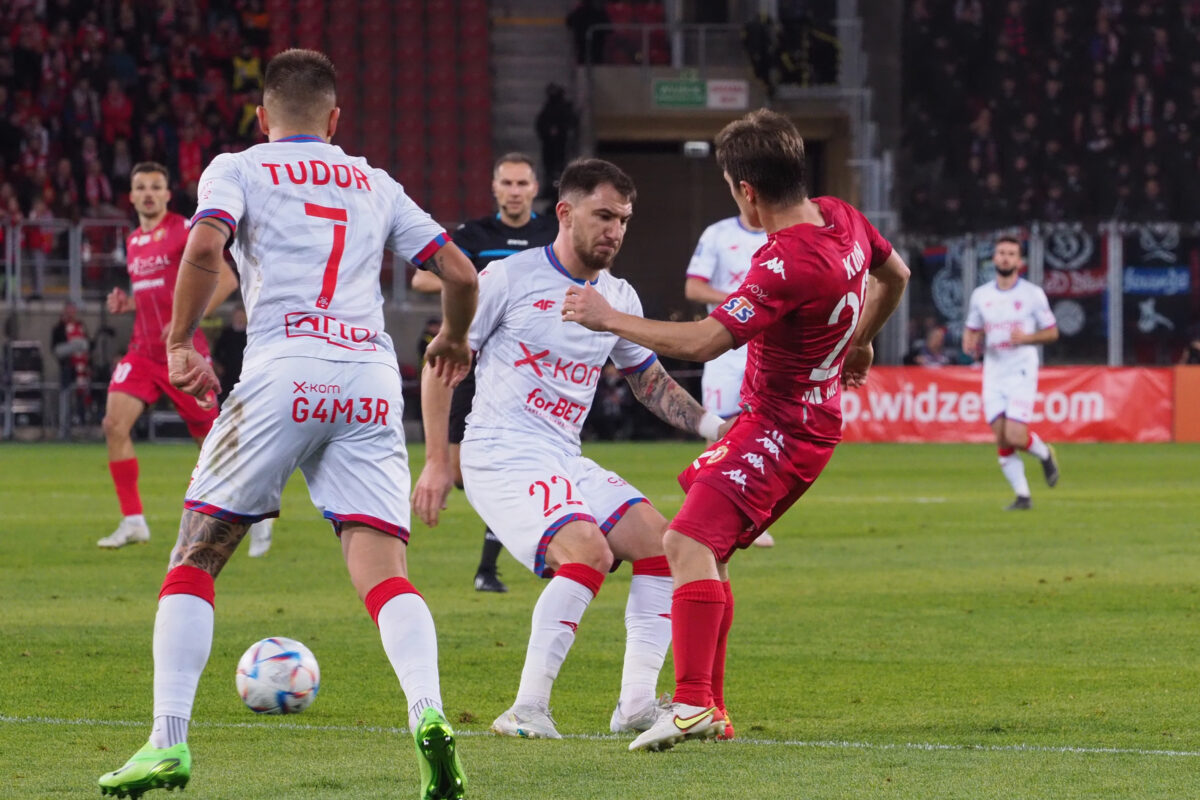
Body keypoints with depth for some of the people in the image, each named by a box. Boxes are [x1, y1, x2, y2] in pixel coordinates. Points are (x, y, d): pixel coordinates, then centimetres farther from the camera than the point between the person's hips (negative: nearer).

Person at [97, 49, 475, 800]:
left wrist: (182, 342, 2)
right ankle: (429, 715, -30)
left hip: (284, 371, -3)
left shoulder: (238, 170, 13)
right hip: (373, 379, 3)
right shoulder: (377, 186, 23)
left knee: (195, 559, 8)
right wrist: (454, 340, 39)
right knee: (383, 570, -4)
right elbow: (460, 273, 20)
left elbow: (205, 246, -8)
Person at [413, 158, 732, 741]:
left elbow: (651, 381, 25)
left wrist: (711, 425, 8)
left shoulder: (619, 298, 12)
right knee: (588, 551, -27)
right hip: (500, 456, -7)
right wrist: (437, 462, -6)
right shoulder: (509, 278, -7)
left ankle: (636, 705, -3)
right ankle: (527, 709, -24)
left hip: (565, 462, 7)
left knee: (658, 540, -6)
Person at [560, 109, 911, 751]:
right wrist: (859, 342, 38)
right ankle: (709, 709, 19)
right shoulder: (841, 218, 1)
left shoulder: (789, 263, -27)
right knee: (706, 551, 17)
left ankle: (691, 703, -32)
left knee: (688, 541, -23)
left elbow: (703, 341, -30)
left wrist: (609, 319, -20)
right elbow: (895, 275, 22)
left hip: (780, 429, -10)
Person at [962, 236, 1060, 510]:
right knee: (1002, 439, -2)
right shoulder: (981, 295, 8)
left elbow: (1052, 332, 2)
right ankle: (1022, 496, 7)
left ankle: (1044, 454, 18)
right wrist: (970, 344, -8)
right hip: (993, 372, 4)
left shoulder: (1033, 293, -2)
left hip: (1021, 372, -4)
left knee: (1015, 436, -15)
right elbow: (971, 331, 16)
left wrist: (1026, 338, -17)